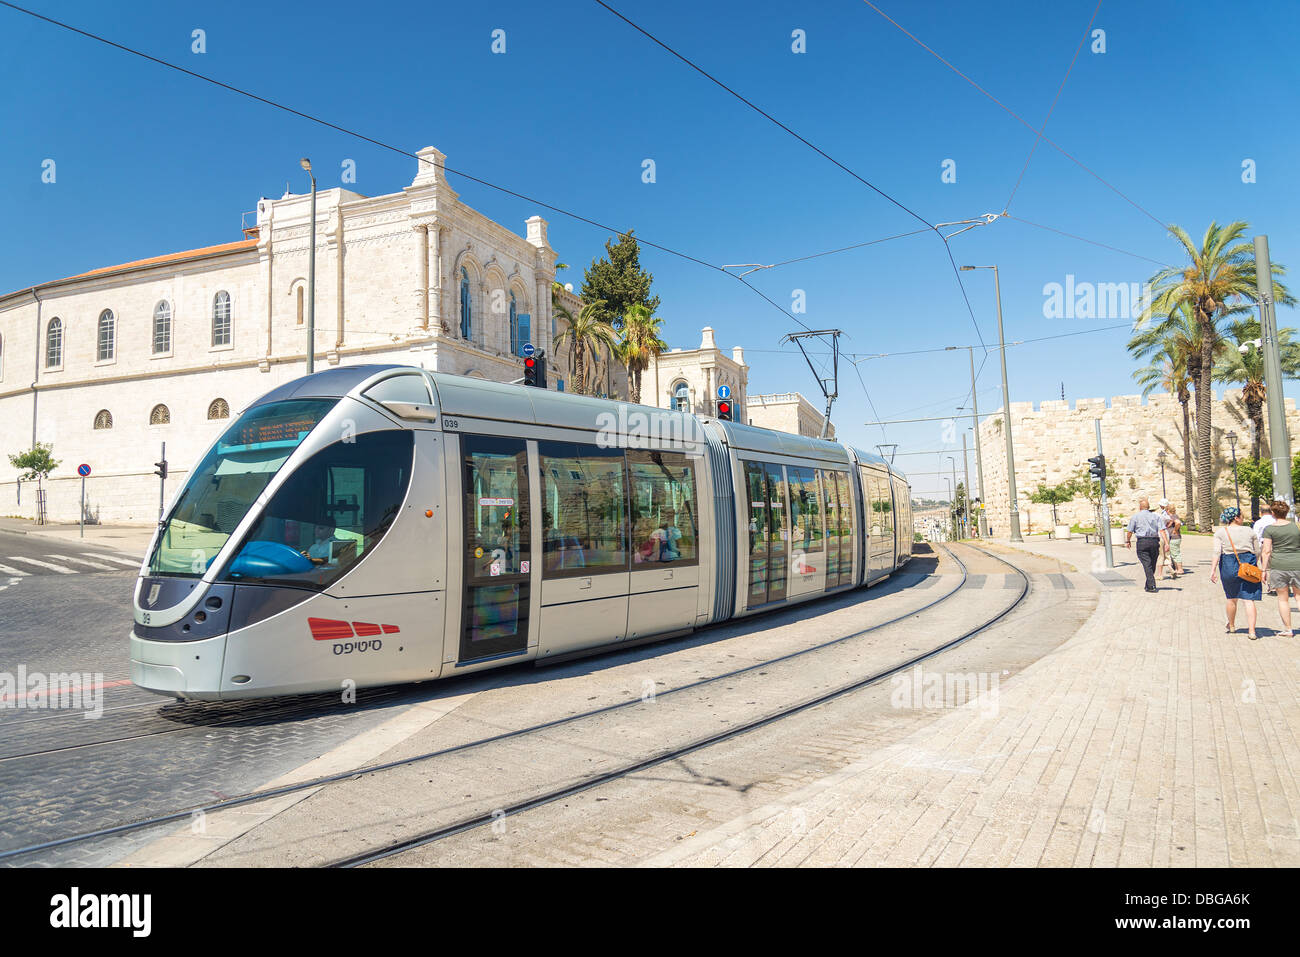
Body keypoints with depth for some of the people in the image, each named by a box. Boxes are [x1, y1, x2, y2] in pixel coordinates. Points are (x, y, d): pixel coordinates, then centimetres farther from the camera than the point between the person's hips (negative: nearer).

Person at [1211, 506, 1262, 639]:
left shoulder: (1220, 532, -2)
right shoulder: (1249, 531, 1)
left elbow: (1217, 552, -9)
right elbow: (1257, 551, 7)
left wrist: (1213, 569, -8)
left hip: (1229, 565, 0)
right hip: (1248, 565, 0)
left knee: (1231, 598, 16)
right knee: (1249, 599, 0)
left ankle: (1231, 626, 33)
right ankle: (1251, 631, -5)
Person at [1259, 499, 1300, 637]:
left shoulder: (1270, 529, -5)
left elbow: (1266, 551, -7)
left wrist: (1264, 570, -2)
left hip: (1278, 566, -2)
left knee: (1283, 598, 7)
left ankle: (1287, 629, 12)